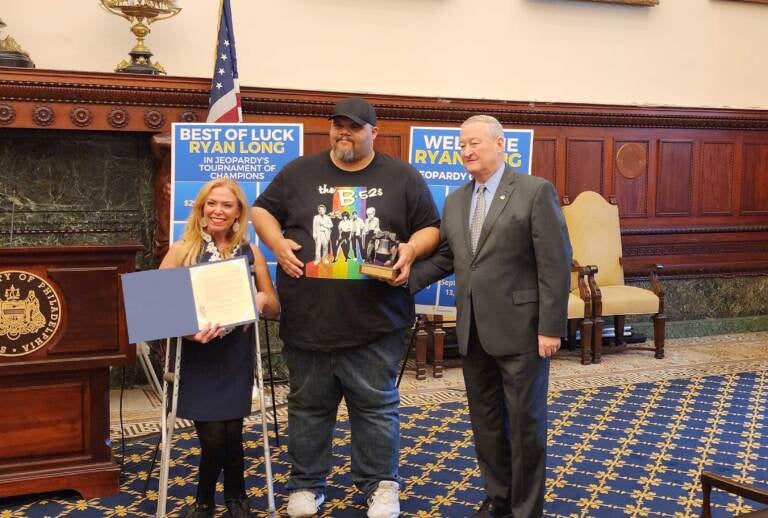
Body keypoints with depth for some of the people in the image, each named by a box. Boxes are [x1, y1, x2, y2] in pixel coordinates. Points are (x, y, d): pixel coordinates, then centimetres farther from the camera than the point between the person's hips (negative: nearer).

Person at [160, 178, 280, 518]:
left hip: (235, 357, 2)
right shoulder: (182, 250, 0)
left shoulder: (251, 253, 6)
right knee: (214, 434, -6)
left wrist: (262, 300, -13)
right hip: (197, 357, -1)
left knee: (230, 431, -2)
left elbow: (275, 310, 10)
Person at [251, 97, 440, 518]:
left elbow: (431, 228, 8)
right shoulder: (299, 172, 7)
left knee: (376, 405, 7)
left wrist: (411, 249, -12)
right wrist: (277, 243, -5)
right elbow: (262, 210, 14)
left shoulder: (402, 178, 5)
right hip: (308, 318, 1)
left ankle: (380, 484, 22)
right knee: (309, 405, 12)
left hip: (375, 321, -1)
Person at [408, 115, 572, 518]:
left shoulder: (535, 191, -8)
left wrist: (551, 327, -15)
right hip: (473, 331, 6)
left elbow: (555, 264, -11)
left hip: (520, 329, -6)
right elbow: (444, 258, 14)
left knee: (525, 422, 4)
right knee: (485, 421, 15)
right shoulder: (455, 201, 12)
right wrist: (405, 279, -3)